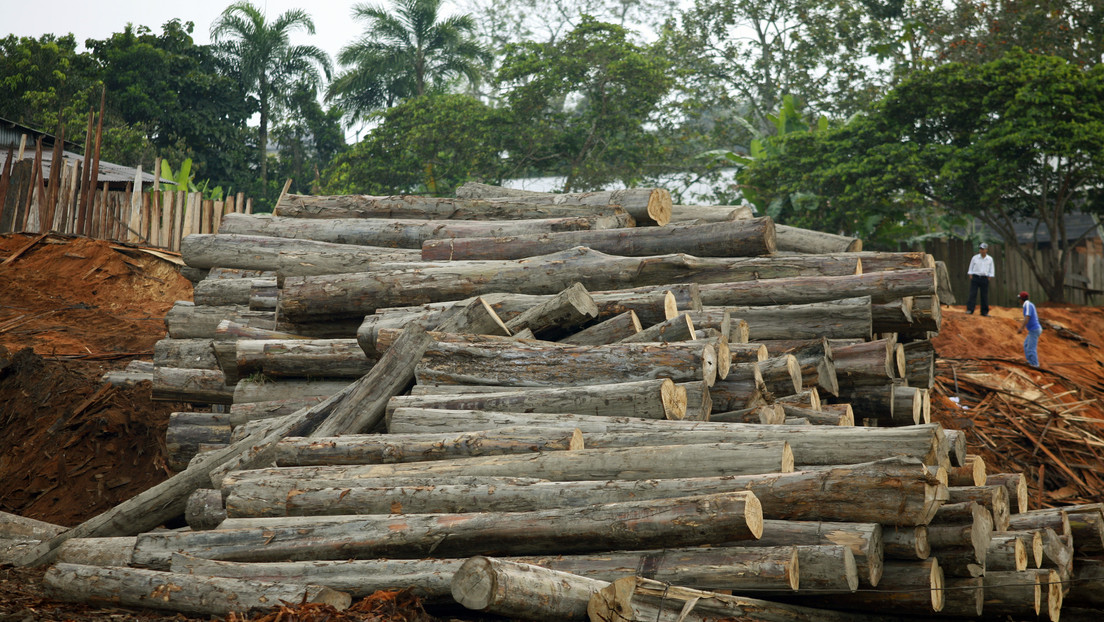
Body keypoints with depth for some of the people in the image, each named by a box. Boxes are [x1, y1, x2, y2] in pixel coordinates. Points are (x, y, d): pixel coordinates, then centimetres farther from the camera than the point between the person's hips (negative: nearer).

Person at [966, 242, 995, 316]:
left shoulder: (990, 259, 7)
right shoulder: (975, 258, 4)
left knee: (985, 295, 1)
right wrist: (970, 276, -2)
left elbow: (991, 271, 11)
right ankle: (969, 310, -12)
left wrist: (988, 279, 2)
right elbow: (970, 268, 8)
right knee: (972, 293, -10)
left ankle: (984, 312, 7)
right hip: (975, 277, -1)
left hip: (985, 279, 1)